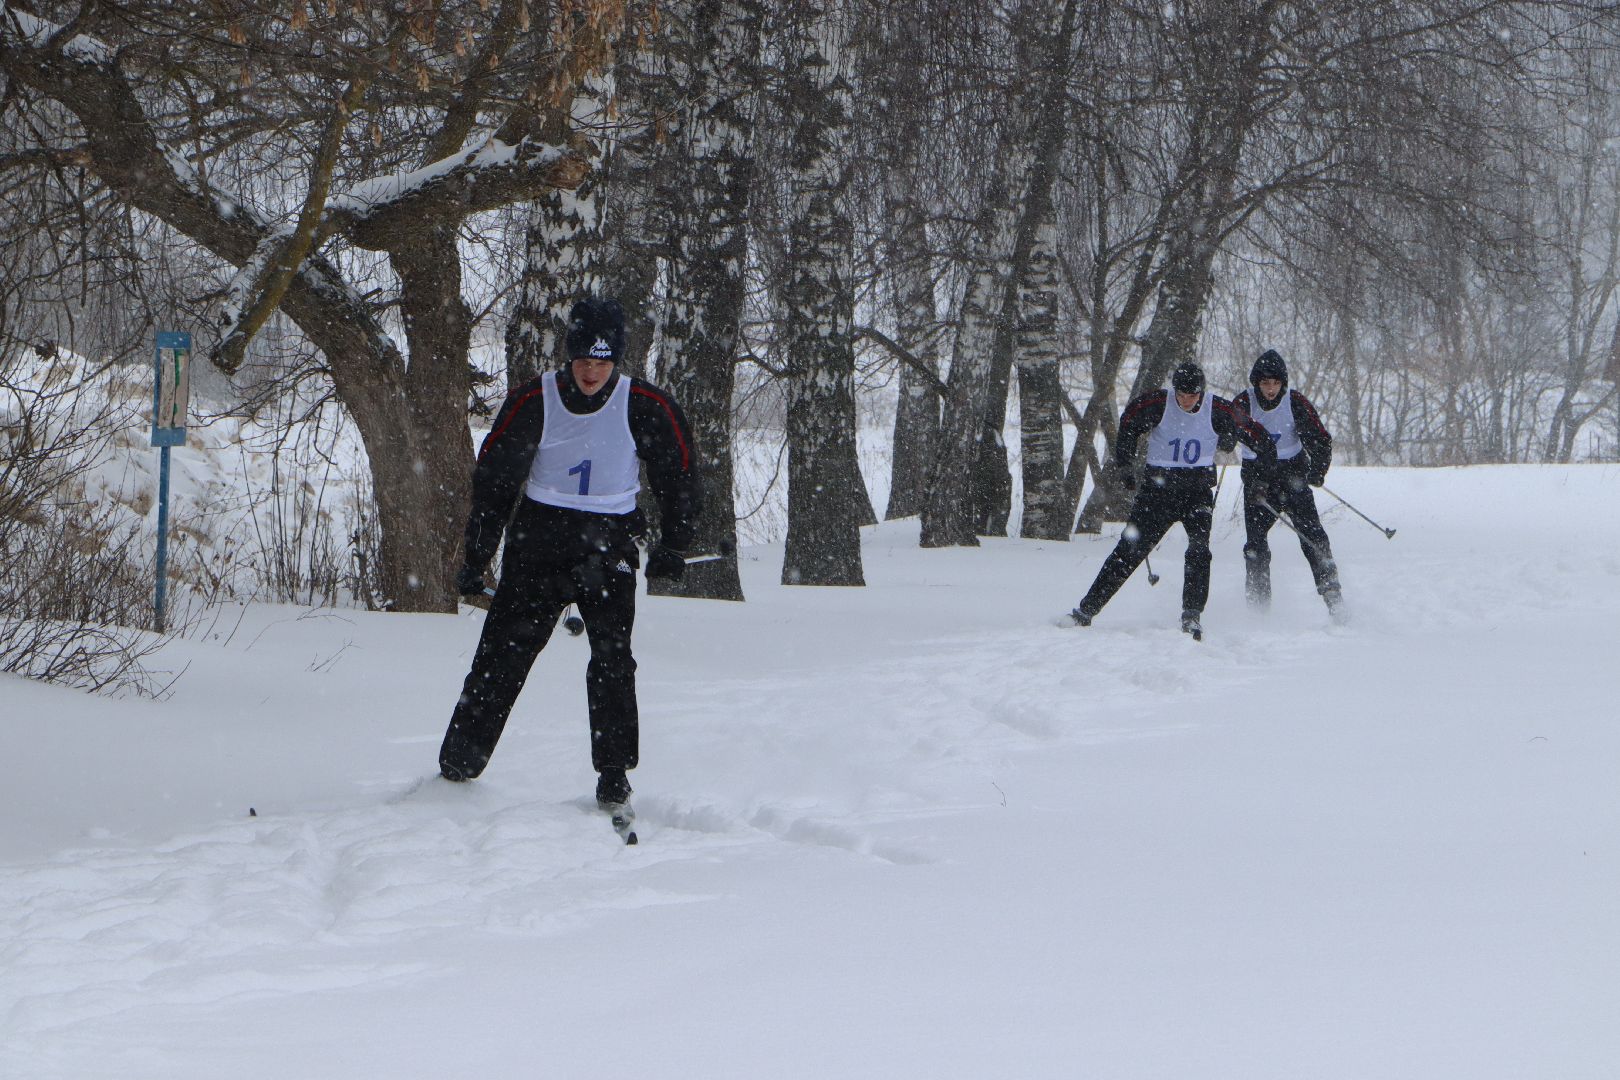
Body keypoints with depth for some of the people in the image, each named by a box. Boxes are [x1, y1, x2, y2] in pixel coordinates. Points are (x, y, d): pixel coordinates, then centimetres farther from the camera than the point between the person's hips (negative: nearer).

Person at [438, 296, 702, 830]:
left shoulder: (646, 407, -6)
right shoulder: (534, 401, -7)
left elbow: (679, 474, 8)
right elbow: (493, 479, 1)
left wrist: (673, 545, 0)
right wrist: (475, 558, 0)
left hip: (609, 543, 0)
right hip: (538, 538, 0)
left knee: (612, 659, -15)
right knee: (502, 655, -1)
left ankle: (614, 781, -9)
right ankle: (455, 769, 9)